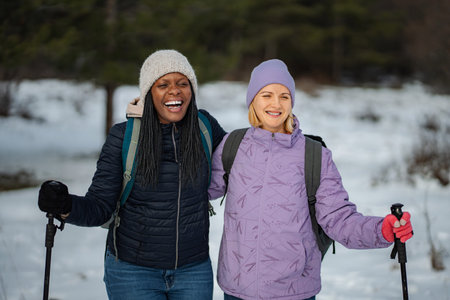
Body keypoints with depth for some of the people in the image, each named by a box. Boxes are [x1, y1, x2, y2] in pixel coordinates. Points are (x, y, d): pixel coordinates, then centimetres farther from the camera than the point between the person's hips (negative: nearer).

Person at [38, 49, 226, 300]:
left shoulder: (204, 126, -4)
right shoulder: (124, 136, -10)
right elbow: (99, 208, -12)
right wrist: (64, 206, -31)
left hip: (193, 270, 3)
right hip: (133, 270, -2)